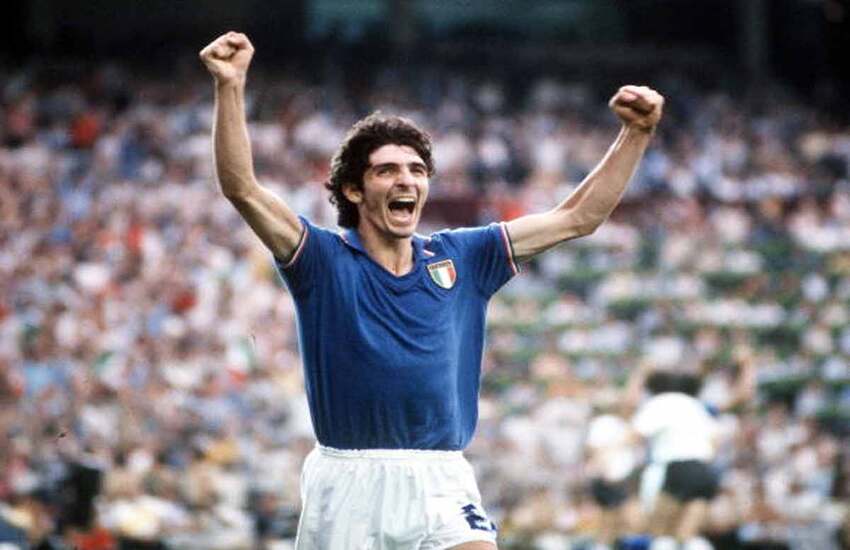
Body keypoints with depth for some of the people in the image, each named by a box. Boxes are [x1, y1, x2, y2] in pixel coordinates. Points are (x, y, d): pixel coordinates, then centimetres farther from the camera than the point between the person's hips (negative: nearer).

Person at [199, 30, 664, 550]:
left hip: (443, 484, 2)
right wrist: (231, 87, -25)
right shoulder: (325, 259, 0)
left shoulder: (462, 258, 10)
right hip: (349, 483, -2)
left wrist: (637, 134, 4)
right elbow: (243, 189, -13)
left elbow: (578, 216, 12)